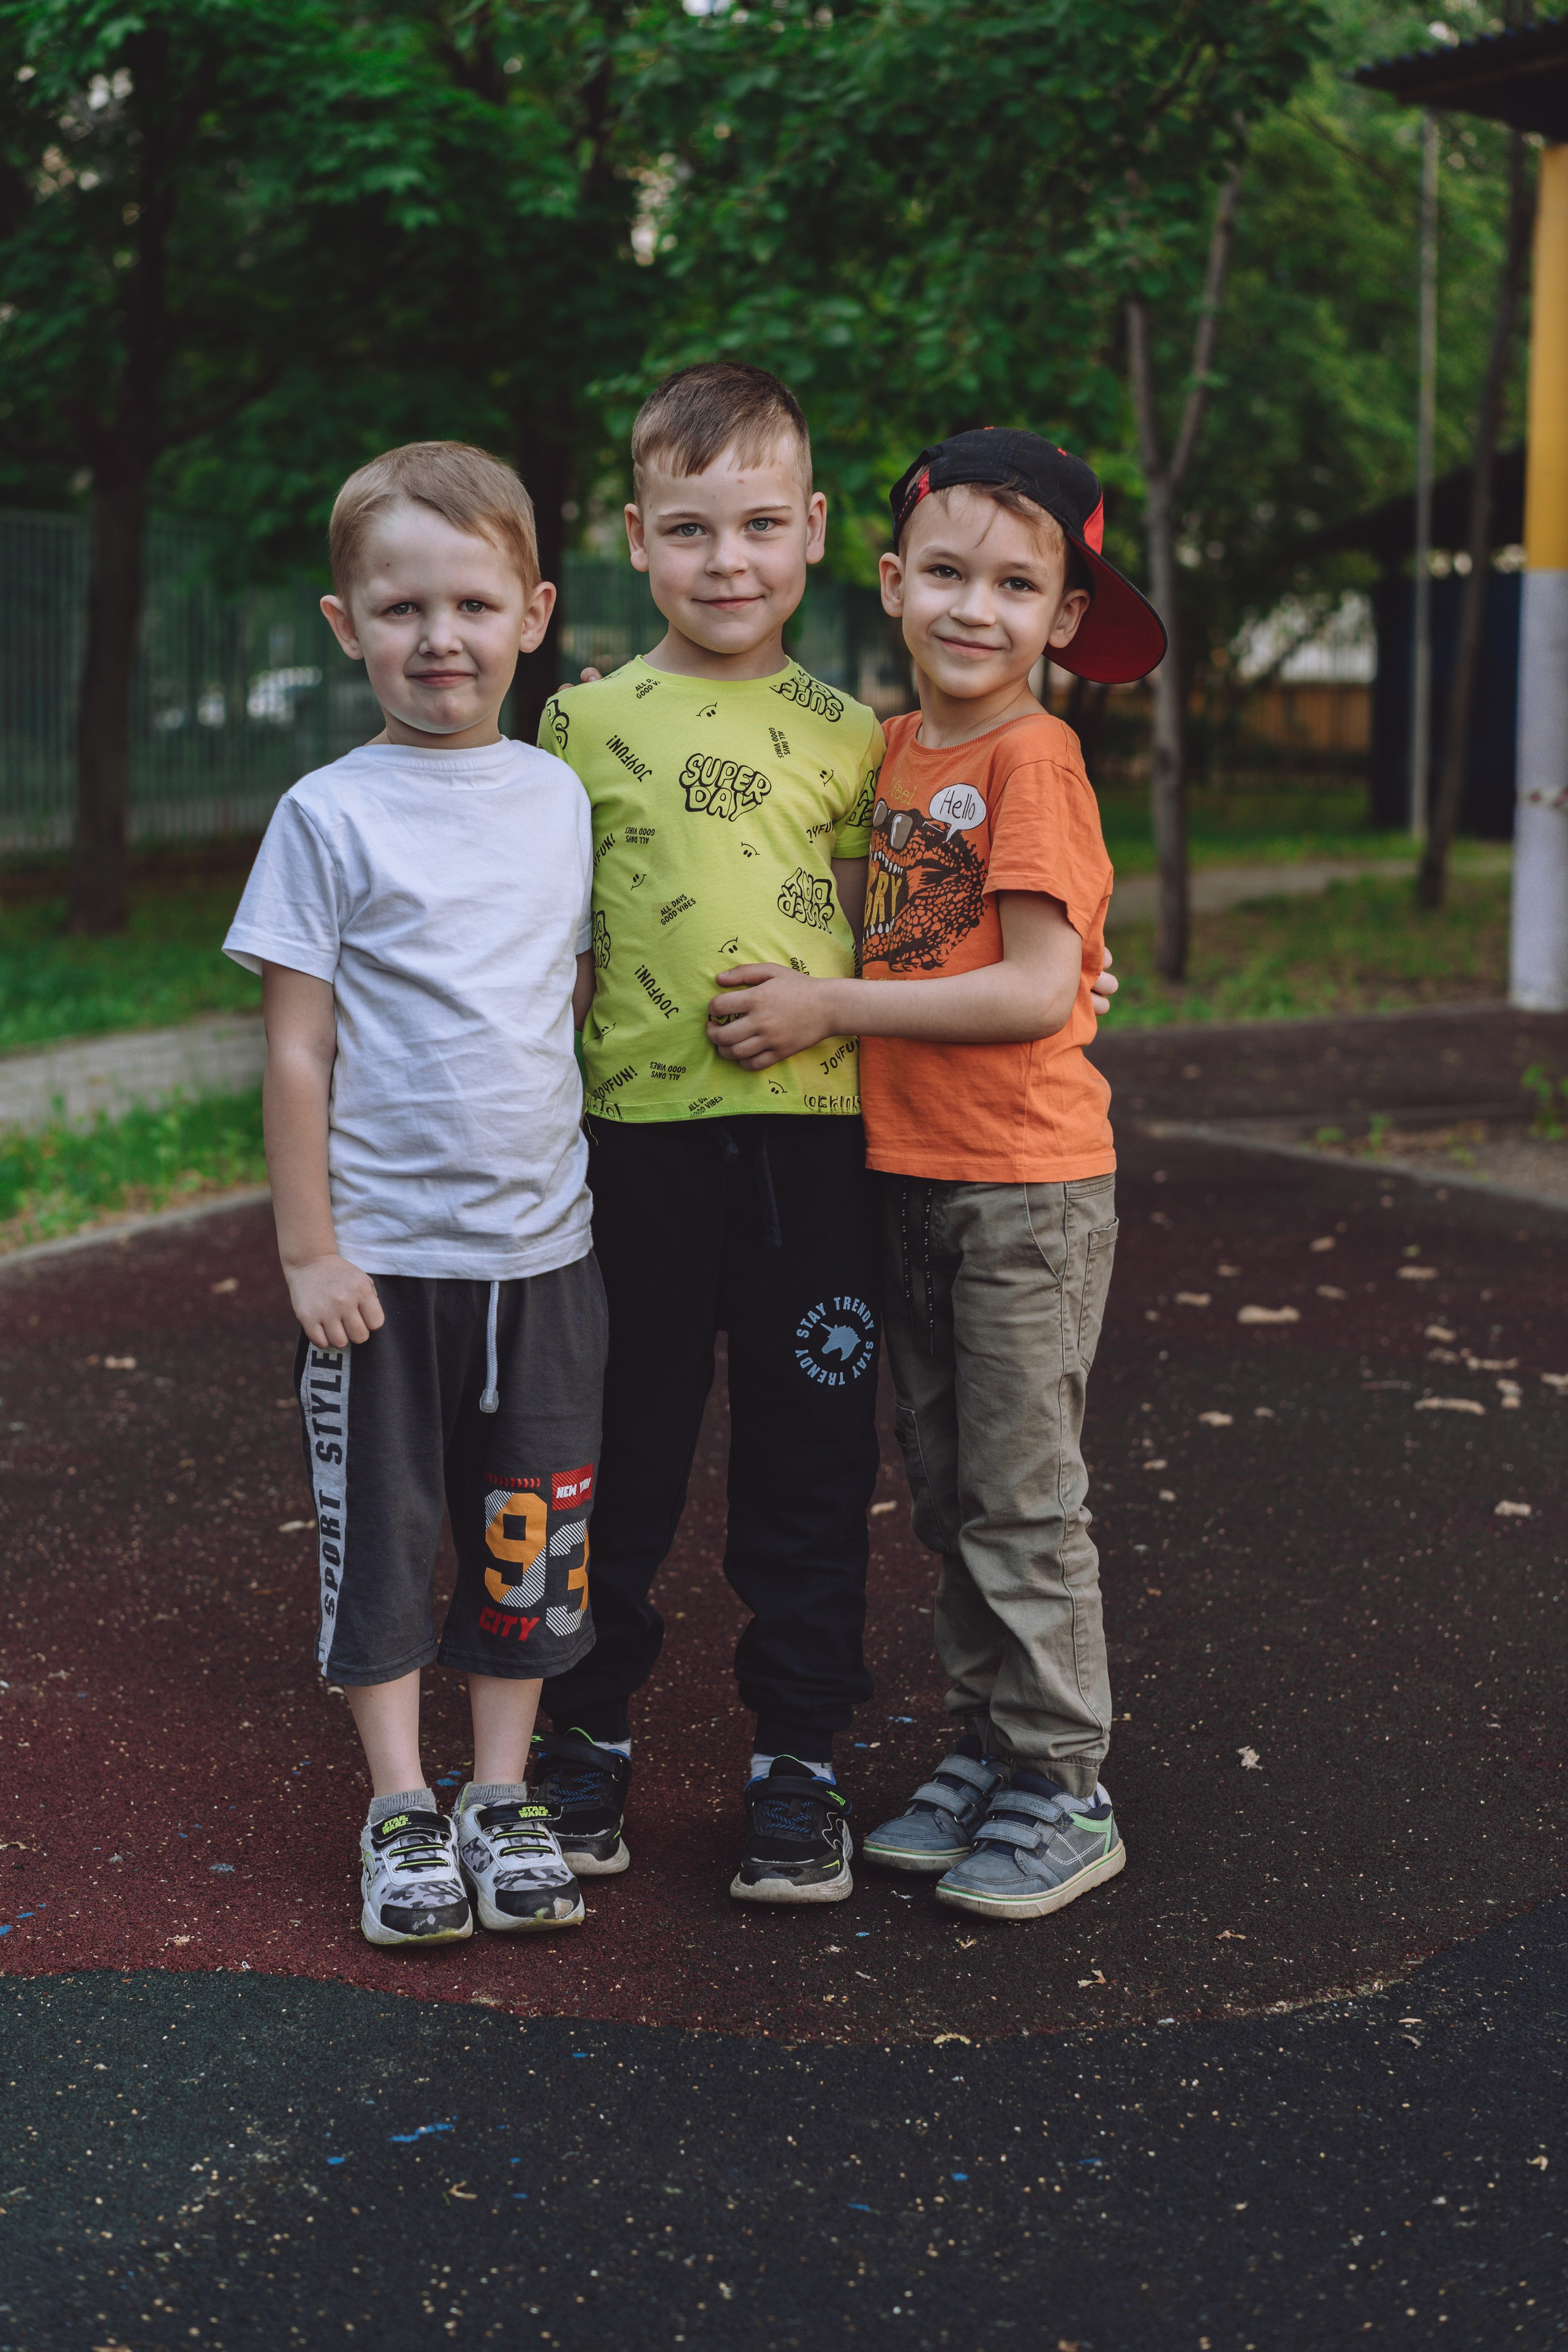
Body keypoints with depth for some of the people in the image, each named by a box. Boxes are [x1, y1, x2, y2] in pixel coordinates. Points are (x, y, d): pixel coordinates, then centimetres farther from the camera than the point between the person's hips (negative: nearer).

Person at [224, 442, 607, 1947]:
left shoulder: (561, 795, 6)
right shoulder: (329, 817, -6)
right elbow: (297, 1051, -6)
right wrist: (308, 1252, -8)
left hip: (541, 1247, 4)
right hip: (383, 1254, -4)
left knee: (530, 1534, 10)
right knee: (380, 1531, 5)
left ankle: (503, 1799, 24)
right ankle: (401, 1812, 19)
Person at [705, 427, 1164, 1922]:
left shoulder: (1033, 758, -13)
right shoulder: (891, 747, 9)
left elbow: (1036, 988, -19)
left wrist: (829, 1009, -16)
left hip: (1027, 1184, -7)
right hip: (906, 1173, 7)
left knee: (1023, 1499, 0)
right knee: (945, 1492, 15)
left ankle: (1062, 1792, 11)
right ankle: (984, 1750, 27)